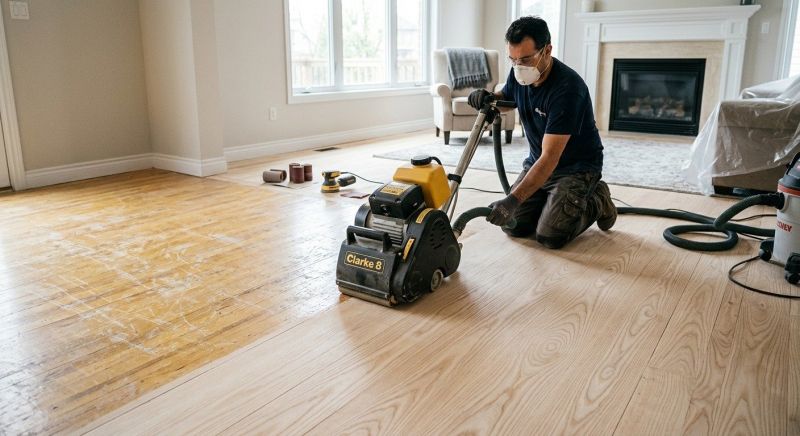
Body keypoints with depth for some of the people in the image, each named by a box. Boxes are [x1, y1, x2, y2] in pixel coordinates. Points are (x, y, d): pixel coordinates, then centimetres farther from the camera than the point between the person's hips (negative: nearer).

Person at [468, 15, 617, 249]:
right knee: (513, 225, -6)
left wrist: (514, 199, -44)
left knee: (550, 236, -18)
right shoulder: (518, 75, -10)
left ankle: (597, 201, 9)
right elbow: (506, 97, 16)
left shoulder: (567, 88, -31)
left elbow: (550, 158, -35)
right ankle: (557, 198, 20)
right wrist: (488, 98, -10)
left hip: (577, 167, -6)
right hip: (537, 161, 7)